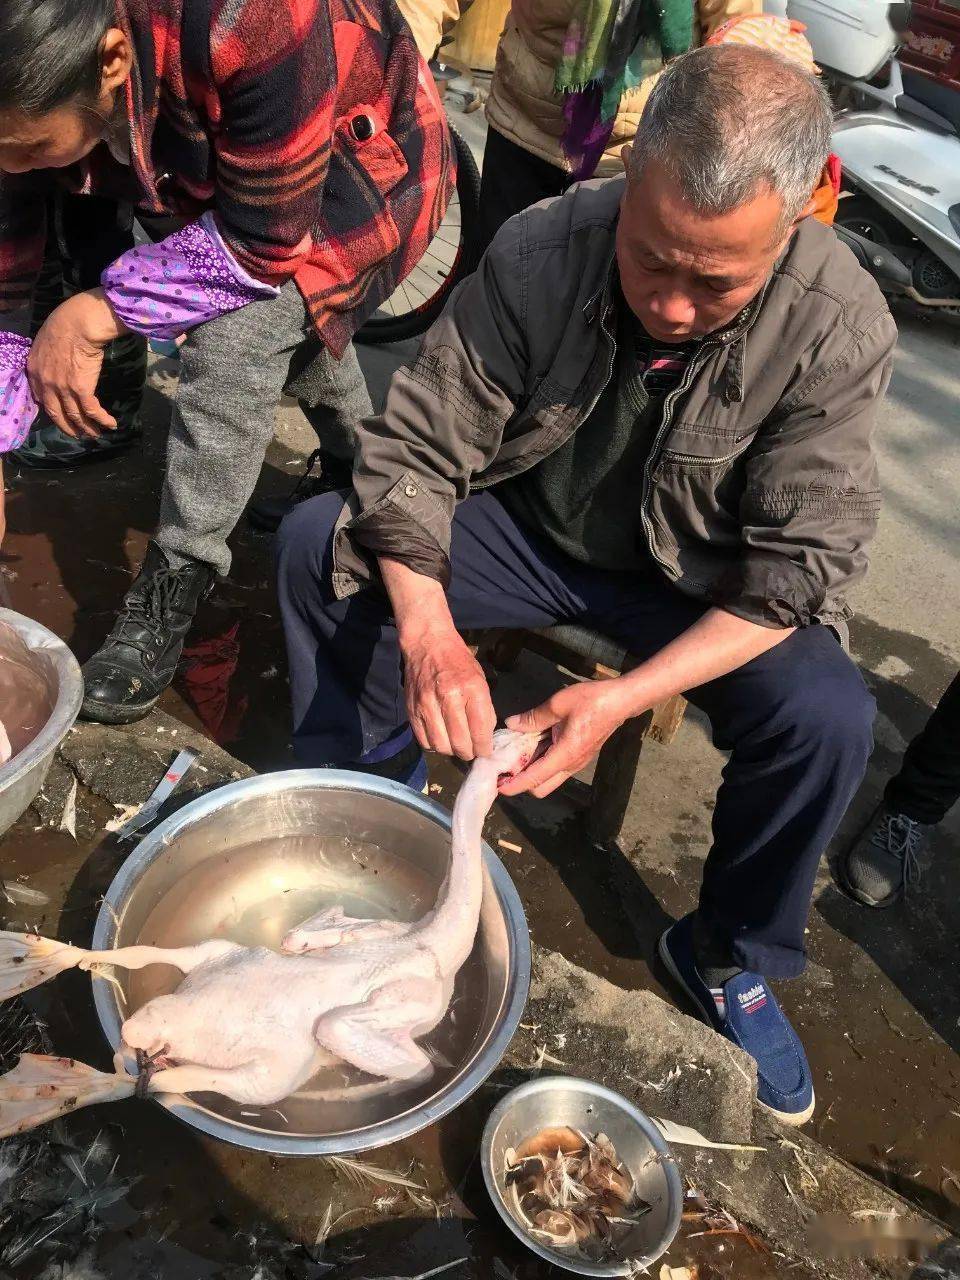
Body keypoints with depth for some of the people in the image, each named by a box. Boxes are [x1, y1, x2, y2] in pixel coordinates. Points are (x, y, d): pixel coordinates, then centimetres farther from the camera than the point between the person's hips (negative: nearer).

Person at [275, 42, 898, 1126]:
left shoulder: (838, 328, -23)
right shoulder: (540, 253, -22)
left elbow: (798, 571, -21)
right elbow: (417, 449, -17)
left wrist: (627, 697, -35)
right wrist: (428, 630, -34)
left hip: (700, 582, -1)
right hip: (530, 529, 2)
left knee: (828, 718, -27)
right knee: (316, 541, -18)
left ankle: (731, 957, 4)